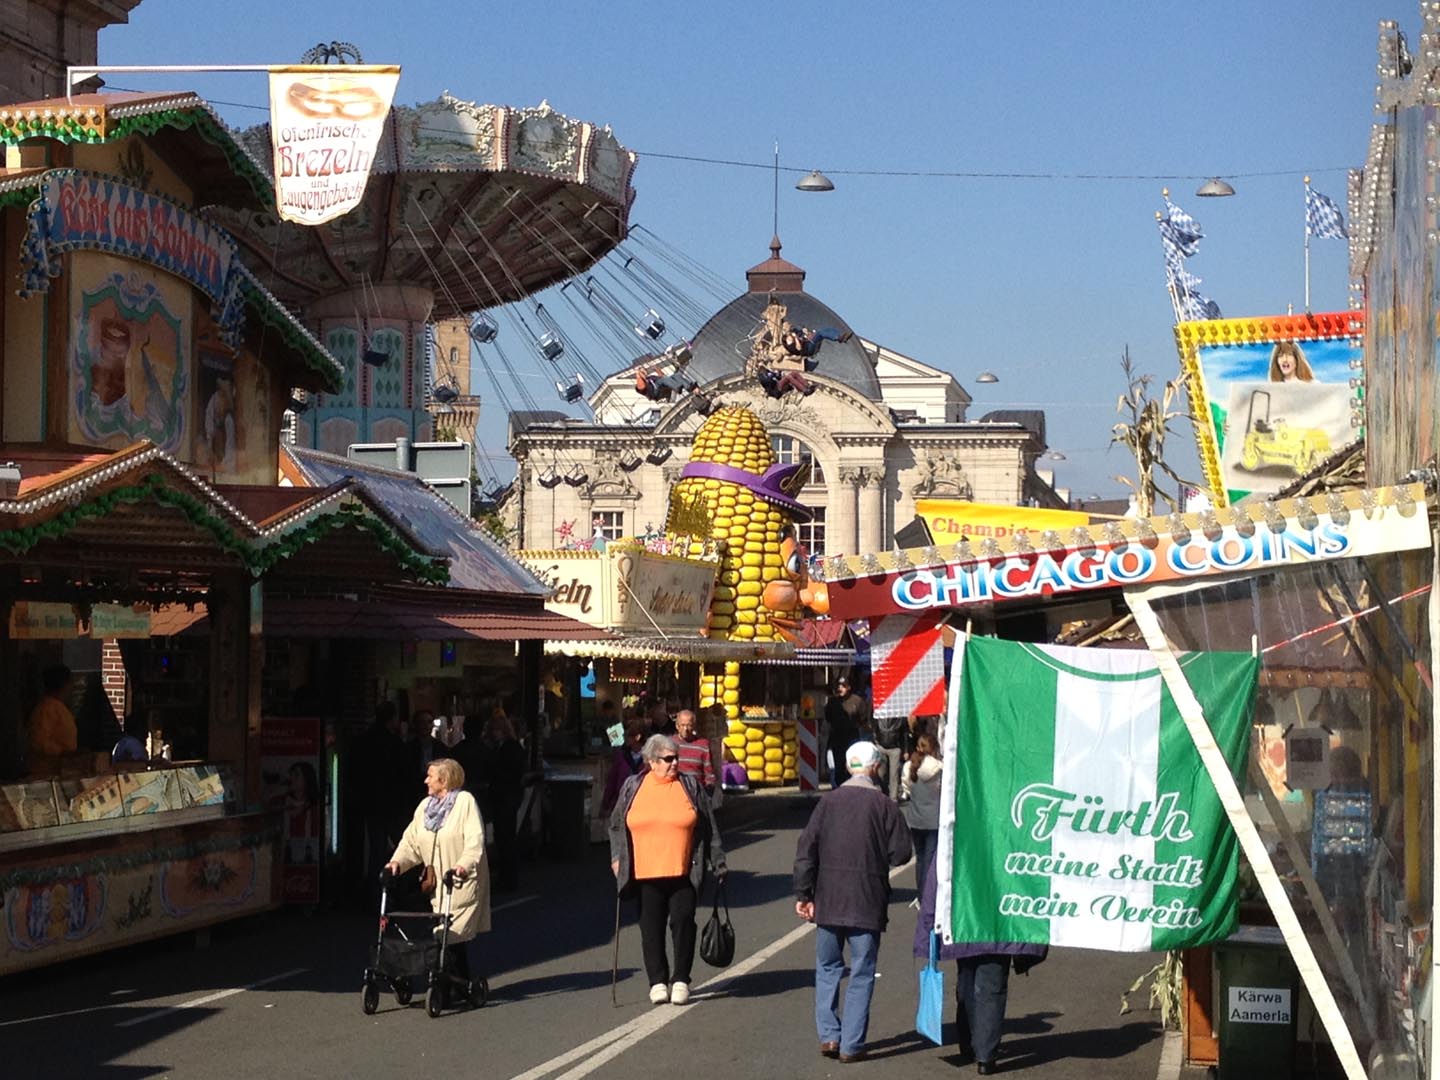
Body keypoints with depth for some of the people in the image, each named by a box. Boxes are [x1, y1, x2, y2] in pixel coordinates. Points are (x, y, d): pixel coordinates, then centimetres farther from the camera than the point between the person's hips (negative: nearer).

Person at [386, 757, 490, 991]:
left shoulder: (465, 801, -7)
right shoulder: (425, 806, 13)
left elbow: (475, 840, -16)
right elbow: (411, 840, 10)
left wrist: (464, 865, -30)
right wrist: (397, 861, -8)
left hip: (464, 882, -6)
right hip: (438, 883, 6)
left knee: (457, 934, -9)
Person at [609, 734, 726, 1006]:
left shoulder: (690, 786, 5)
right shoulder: (633, 787, 7)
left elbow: (709, 828, 8)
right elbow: (616, 825, 17)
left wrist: (718, 863, 9)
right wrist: (617, 857, 9)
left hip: (683, 872, -1)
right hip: (645, 873, 1)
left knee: (683, 921, -6)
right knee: (651, 929, 5)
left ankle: (681, 980, 7)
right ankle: (658, 982, 15)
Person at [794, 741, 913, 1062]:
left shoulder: (828, 801, 0)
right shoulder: (884, 806, -6)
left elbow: (806, 849, -2)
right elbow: (900, 852, -6)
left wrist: (803, 894, 2)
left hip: (828, 901, 2)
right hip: (868, 903, -2)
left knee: (827, 967, 16)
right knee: (861, 974, 4)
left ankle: (828, 1035, 9)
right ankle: (851, 1045, 2)